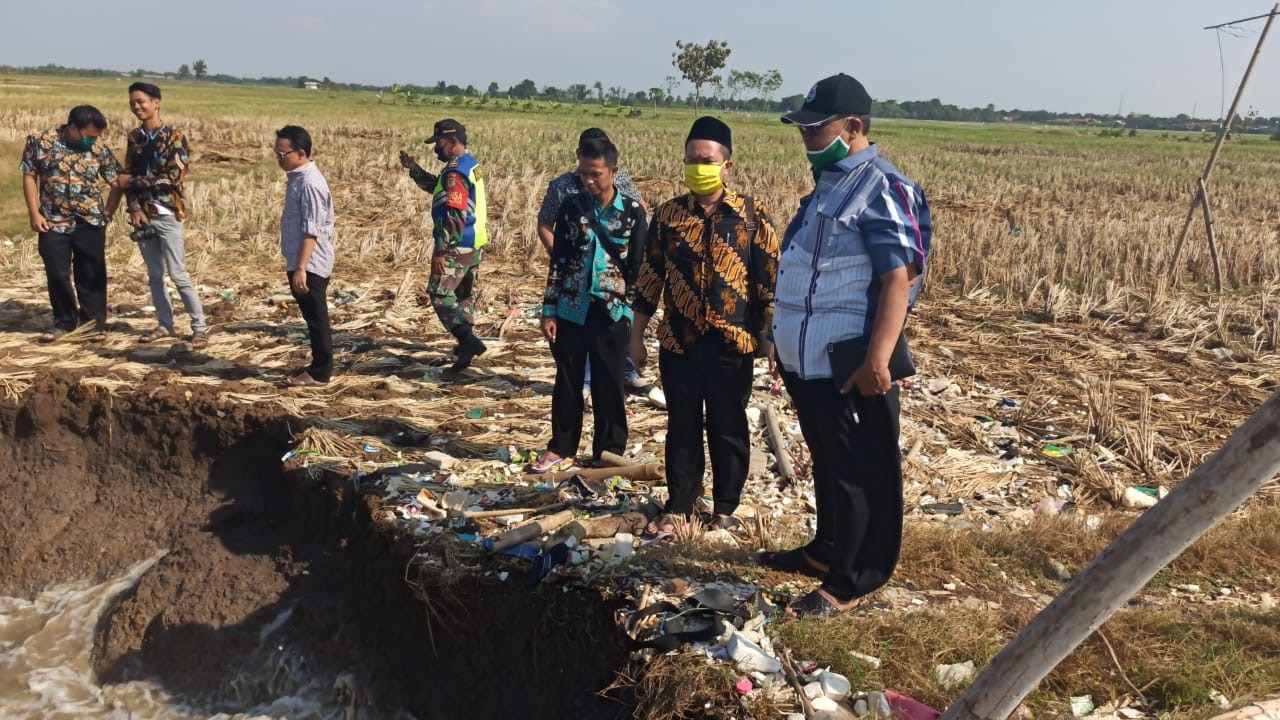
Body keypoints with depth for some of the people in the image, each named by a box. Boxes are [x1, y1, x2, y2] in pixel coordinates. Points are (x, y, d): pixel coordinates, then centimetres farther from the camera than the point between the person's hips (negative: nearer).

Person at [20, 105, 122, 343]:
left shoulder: (100, 151, -3)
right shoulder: (40, 142, -4)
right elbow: (29, 176, 2)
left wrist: (106, 214, 0)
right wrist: (34, 213, -3)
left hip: (90, 223, 0)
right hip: (53, 222, 0)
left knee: (91, 276, 5)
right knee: (57, 275, 7)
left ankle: (94, 323, 17)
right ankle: (64, 322, 23)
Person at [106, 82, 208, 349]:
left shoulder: (174, 137, -8)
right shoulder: (134, 137, 9)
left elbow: (175, 177, -17)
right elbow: (128, 177, 10)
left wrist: (133, 181, -13)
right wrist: (134, 208, -5)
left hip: (168, 215, -6)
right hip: (143, 215, 6)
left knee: (178, 274, -7)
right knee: (154, 275, 10)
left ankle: (200, 327, 0)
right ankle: (165, 325, 20)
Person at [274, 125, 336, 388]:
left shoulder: (310, 183, -18)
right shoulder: (298, 178, 12)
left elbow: (311, 231, -23)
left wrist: (301, 268, -26)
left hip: (310, 265, -9)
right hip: (302, 263, 9)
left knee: (316, 317, 0)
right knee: (313, 317, 16)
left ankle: (320, 373, 9)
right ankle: (318, 366, 27)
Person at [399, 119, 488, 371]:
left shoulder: (455, 171, -19)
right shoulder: (470, 164, 12)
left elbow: (455, 216, -25)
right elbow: (438, 188, 27)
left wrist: (440, 250, -24)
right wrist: (413, 168, 19)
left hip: (458, 246, -10)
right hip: (474, 244, 10)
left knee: (440, 294, -5)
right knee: (464, 295, 16)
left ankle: (469, 341, -14)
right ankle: (463, 348, 23)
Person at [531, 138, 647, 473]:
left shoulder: (632, 211, -4)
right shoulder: (571, 206, 0)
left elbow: (638, 266, 0)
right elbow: (557, 262, 3)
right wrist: (549, 311, 0)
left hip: (611, 311, -1)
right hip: (571, 310, 2)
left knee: (609, 386, 8)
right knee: (567, 382, 12)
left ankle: (609, 452, 21)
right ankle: (561, 447, 26)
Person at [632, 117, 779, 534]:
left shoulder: (751, 215, -2)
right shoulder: (668, 214, 3)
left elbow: (769, 277, 0)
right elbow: (649, 278, 7)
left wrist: (767, 334, -3)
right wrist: (637, 335, 7)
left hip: (731, 344, -1)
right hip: (678, 343, 2)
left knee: (728, 430, 10)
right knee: (682, 428, 10)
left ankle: (725, 508, 25)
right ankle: (678, 506, 24)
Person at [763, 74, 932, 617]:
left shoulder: (882, 191, -15)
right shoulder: (828, 184, 14)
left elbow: (899, 281, -21)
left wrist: (877, 359, -28)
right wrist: (783, 340, 24)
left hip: (850, 366, -9)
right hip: (809, 361, 9)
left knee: (860, 474, 2)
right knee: (827, 465, 22)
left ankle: (853, 580, 12)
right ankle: (827, 551, 37)